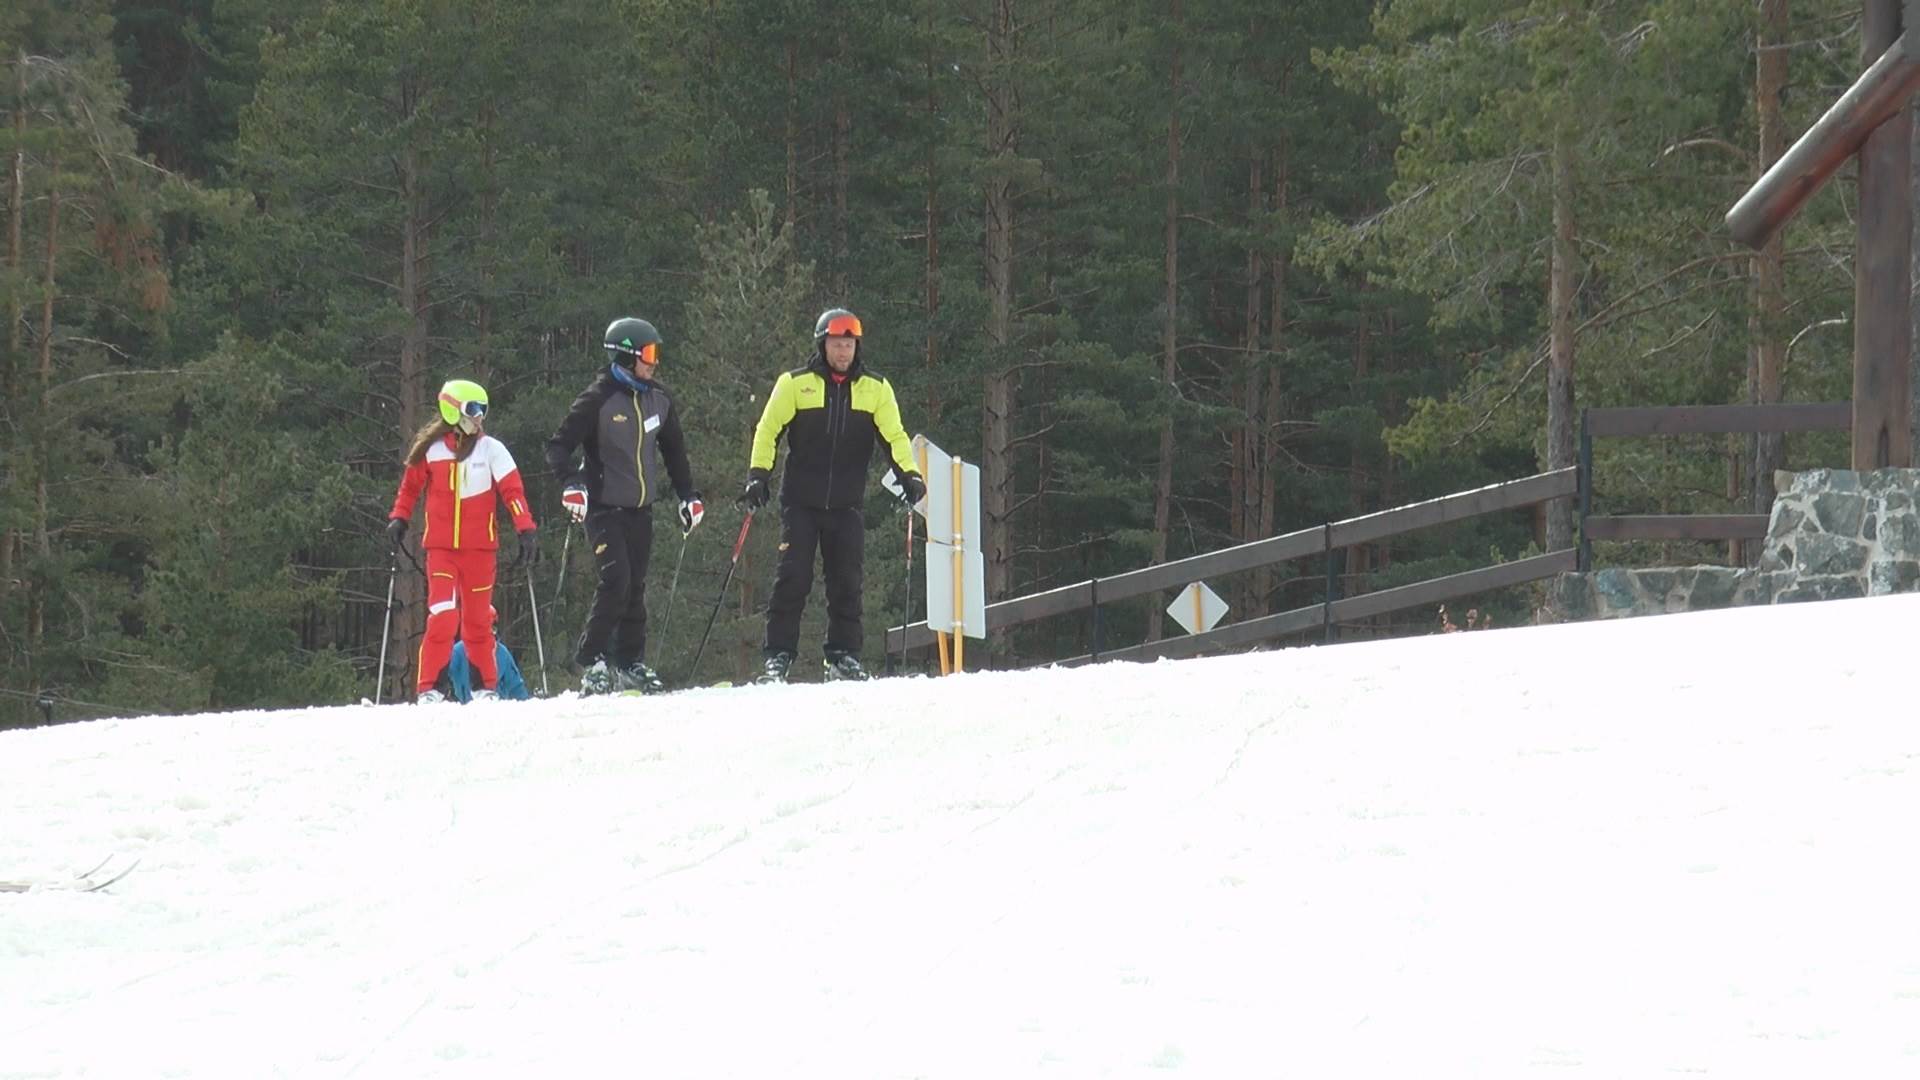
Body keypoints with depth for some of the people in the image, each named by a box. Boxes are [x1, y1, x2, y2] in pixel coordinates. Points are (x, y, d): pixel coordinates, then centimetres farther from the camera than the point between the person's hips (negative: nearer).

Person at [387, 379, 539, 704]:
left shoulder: (490, 449, 1)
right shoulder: (430, 448, 2)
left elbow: (512, 490, -4)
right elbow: (410, 485, 14)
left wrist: (526, 530, -14)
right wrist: (399, 517, 1)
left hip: (479, 548, 1)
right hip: (441, 547, -1)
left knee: (478, 619, 7)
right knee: (443, 615, -14)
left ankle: (486, 686, 19)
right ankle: (428, 687, -9)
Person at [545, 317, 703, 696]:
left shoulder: (659, 400, 9)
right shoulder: (598, 400, -11)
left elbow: (674, 451, 23)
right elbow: (559, 445, -12)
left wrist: (688, 495, 19)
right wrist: (572, 483, -28)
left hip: (641, 508, 6)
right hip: (605, 506, -6)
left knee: (635, 588, 7)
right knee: (616, 581, -17)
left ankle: (631, 664, 13)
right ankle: (592, 664, -11)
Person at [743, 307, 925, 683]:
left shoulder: (875, 389, 7)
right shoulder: (795, 384, 2)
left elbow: (894, 436, 6)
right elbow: (768, 430, 4)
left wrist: (909, 474, -10)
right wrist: (758, 475, -7)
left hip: (847, 506, 2)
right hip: (800, 501, -2)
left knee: (847, 582, 1)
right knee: (792, 578, -8)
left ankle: (843, 656, 10)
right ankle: (779, 656, -5)